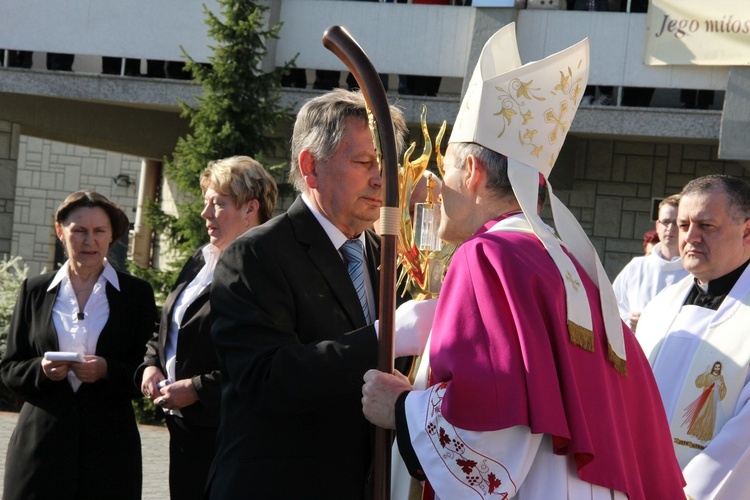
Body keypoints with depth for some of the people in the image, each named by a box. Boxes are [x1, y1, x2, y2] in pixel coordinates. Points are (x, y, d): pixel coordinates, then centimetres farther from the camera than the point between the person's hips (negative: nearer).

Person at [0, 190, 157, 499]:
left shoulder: (136, 294, 6)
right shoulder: (34, 291, 11)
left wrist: (107, 371, -15)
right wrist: (41, 369, -10)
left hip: (109, 445, -1)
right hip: (41, 442, 1)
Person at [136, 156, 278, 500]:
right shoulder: (199, 262, 15)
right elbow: (164, 332, 25)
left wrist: (196, 388, -19)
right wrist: (151, 366, 6)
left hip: (227, 436, -9)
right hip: (184, 431, 9)